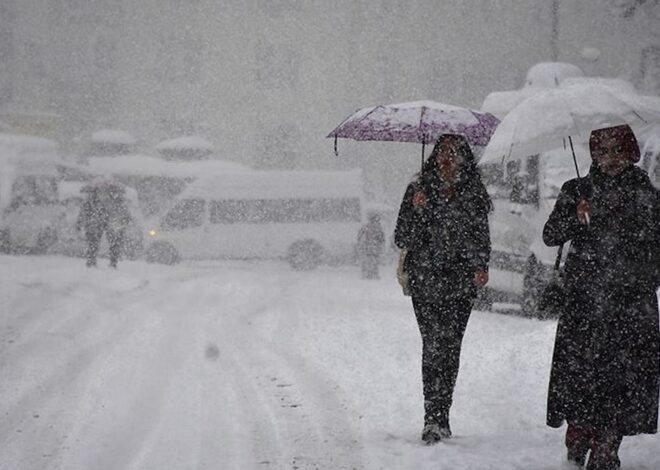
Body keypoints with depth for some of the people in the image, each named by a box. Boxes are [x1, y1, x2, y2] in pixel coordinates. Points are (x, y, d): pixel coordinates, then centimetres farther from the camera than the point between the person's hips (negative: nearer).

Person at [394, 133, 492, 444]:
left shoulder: (473, 193, 9)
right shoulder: (419, 190, 4)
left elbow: (481, 236, 15)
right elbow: (402, 239, 2)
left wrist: (480, 266, -1)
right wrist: (416, 210, -13)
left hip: (461, 282, 1)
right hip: (425, 281, -1)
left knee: (450, 347, -1)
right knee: (434, 344, -12)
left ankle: (438, 419, 9)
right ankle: (435, 419, -14)